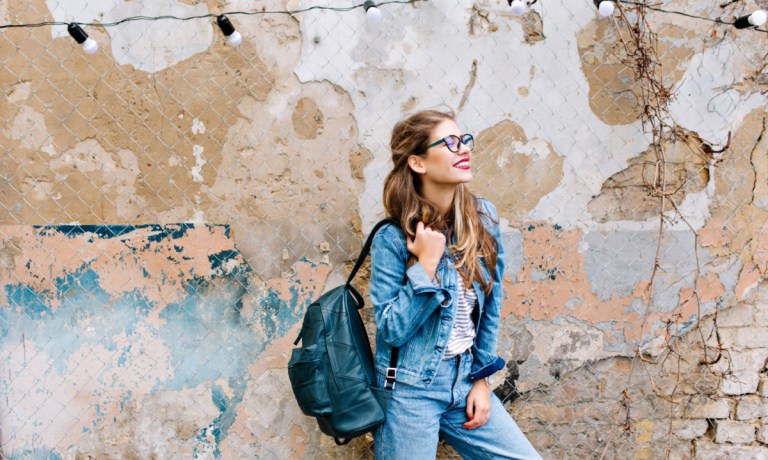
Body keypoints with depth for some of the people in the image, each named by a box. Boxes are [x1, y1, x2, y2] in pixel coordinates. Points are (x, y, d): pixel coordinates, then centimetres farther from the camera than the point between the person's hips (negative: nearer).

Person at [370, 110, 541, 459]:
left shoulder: (483, 218, -1)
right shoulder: (393, 239, -14)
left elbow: (490, 307, 6)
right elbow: (392, 330, -15)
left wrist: (481, 377, 5)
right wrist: (427, 264, -21)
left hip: (466, 381, 5)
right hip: (411, 389, -4)